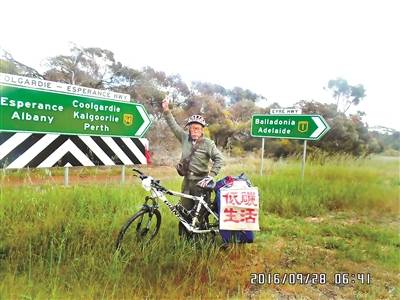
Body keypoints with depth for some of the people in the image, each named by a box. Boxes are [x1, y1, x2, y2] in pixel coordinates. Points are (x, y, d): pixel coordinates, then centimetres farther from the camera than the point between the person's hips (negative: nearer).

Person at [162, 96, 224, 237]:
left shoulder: (208, 143, -7)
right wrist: (166, 110, 3)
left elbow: (219, 159, -12)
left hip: (201, 182, -4)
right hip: (187, 181, 4)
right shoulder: (185, 138, 5)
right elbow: (173, 125, 9)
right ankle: (183, 236, 22)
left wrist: (210, 176, -19)